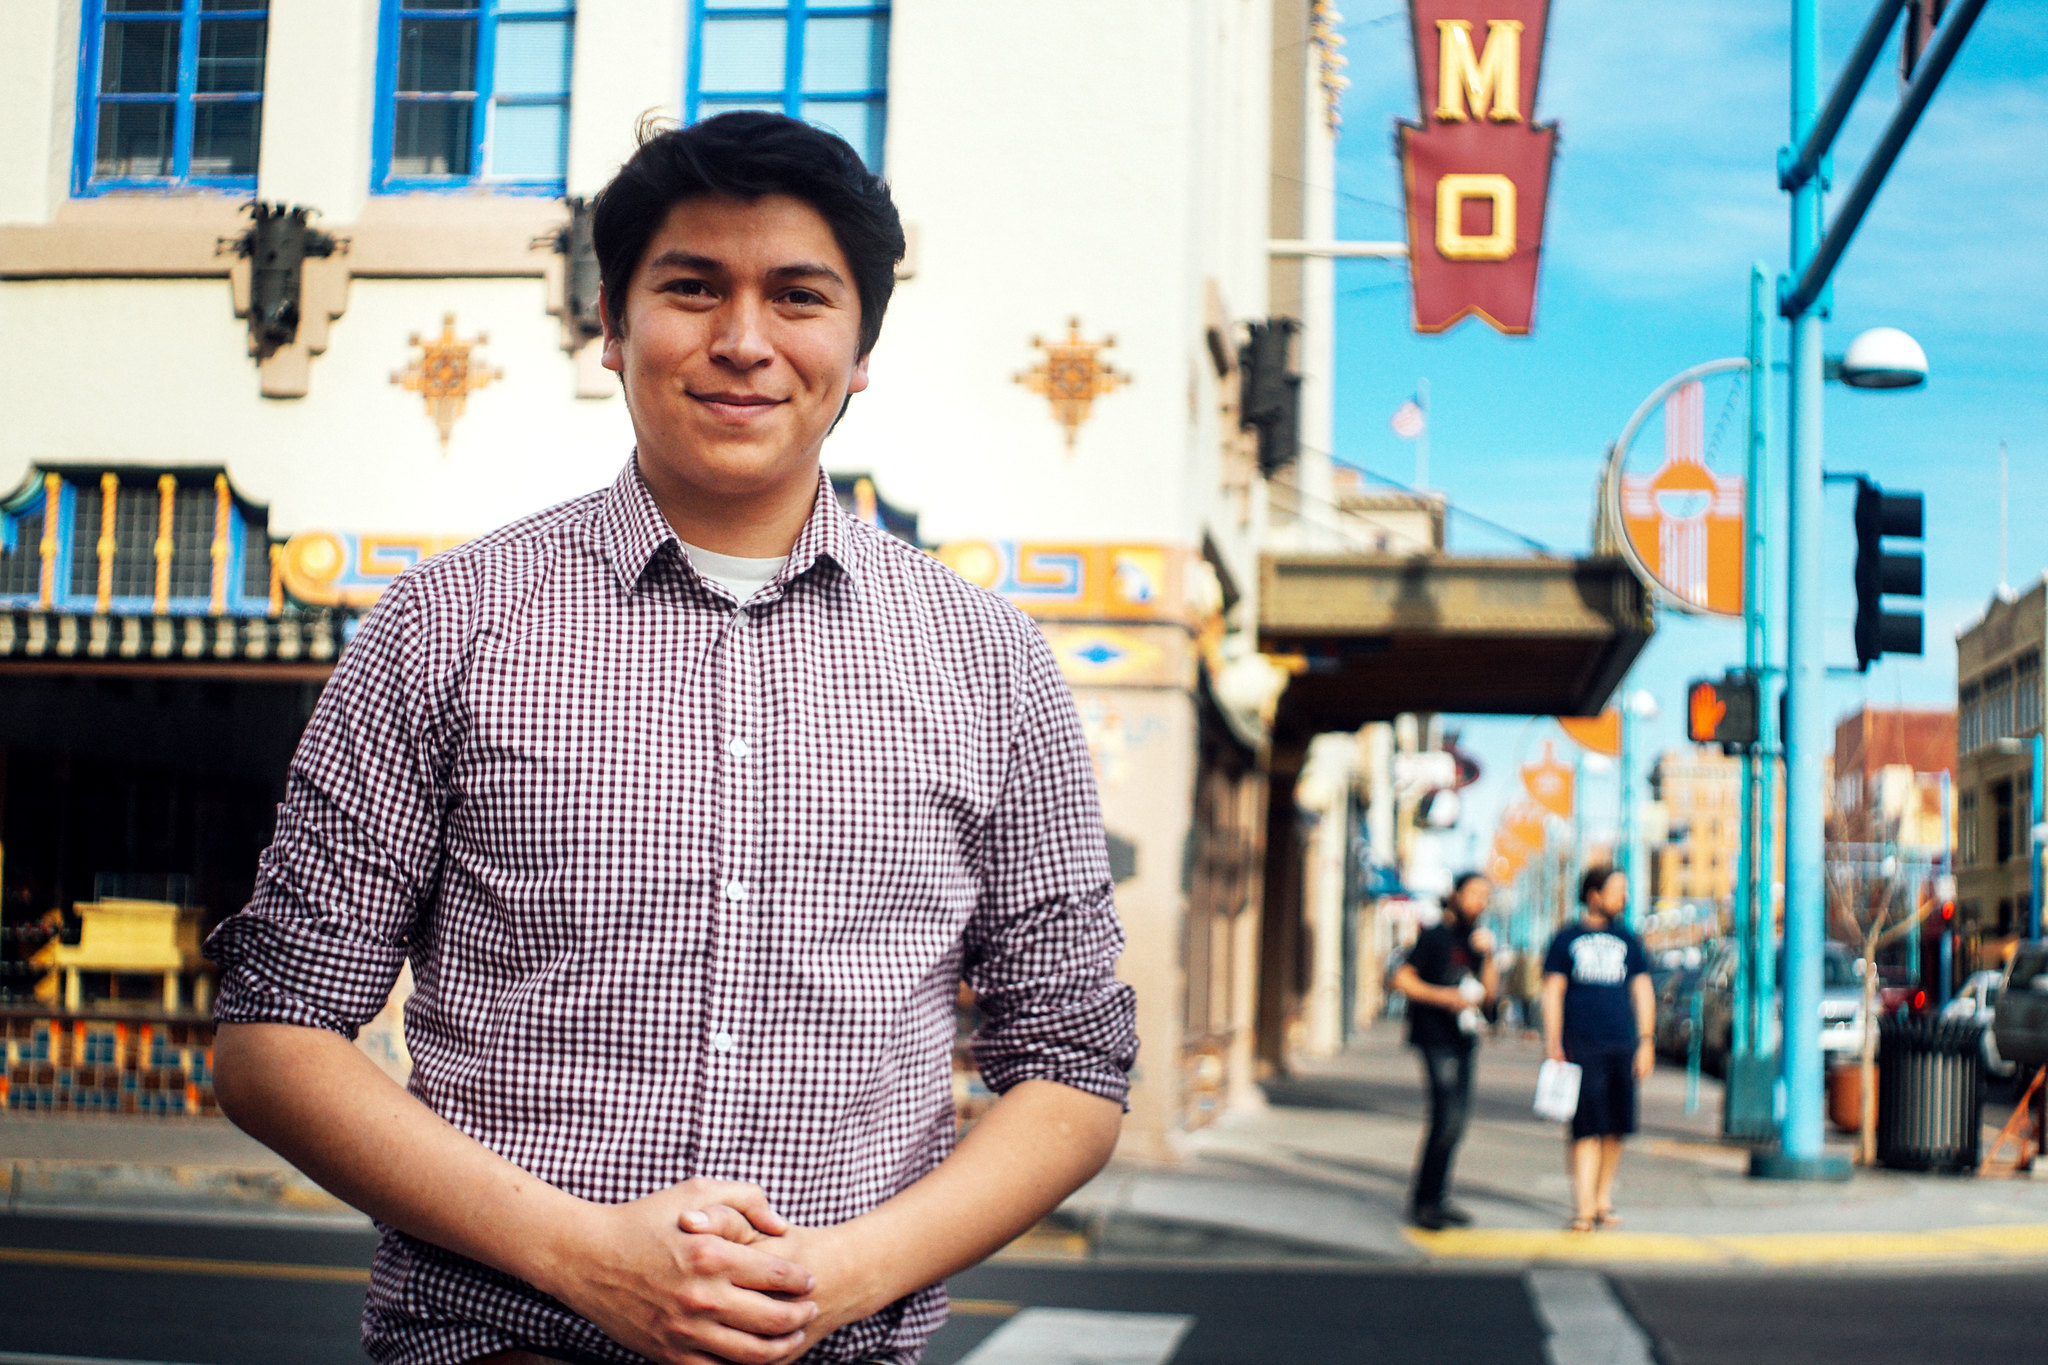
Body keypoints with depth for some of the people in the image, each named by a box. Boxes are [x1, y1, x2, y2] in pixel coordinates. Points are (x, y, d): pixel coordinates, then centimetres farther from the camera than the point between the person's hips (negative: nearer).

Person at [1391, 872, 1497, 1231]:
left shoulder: (1478, 939, 14)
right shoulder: (1435, 936, -5)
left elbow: (1490, 994, 8)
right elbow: (1402, 979, -11)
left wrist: (1487, 956, -4)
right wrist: (1443, 996, -20)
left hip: (1463, 1040, 7)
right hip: (1436, 1037, -7)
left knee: (1455, 1122, 10)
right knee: (1447, 1121, -14)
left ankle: (1435, 1199, 19)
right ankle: (1423, 1201, -6)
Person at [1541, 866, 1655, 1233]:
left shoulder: (1627, 940, 14)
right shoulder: (1567, 938, 4)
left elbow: (1642, 991, 16)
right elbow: (1552, 992, 2)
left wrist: (1646, 1041, 8)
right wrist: (1553, 1044, -5)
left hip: (1621, 1045, 4)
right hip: (1580, 1046, -4)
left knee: (1614, 1129, 6)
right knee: (1585, 1127, -9)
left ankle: (1604, 1201, 18)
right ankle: (1583, 1206, -10)